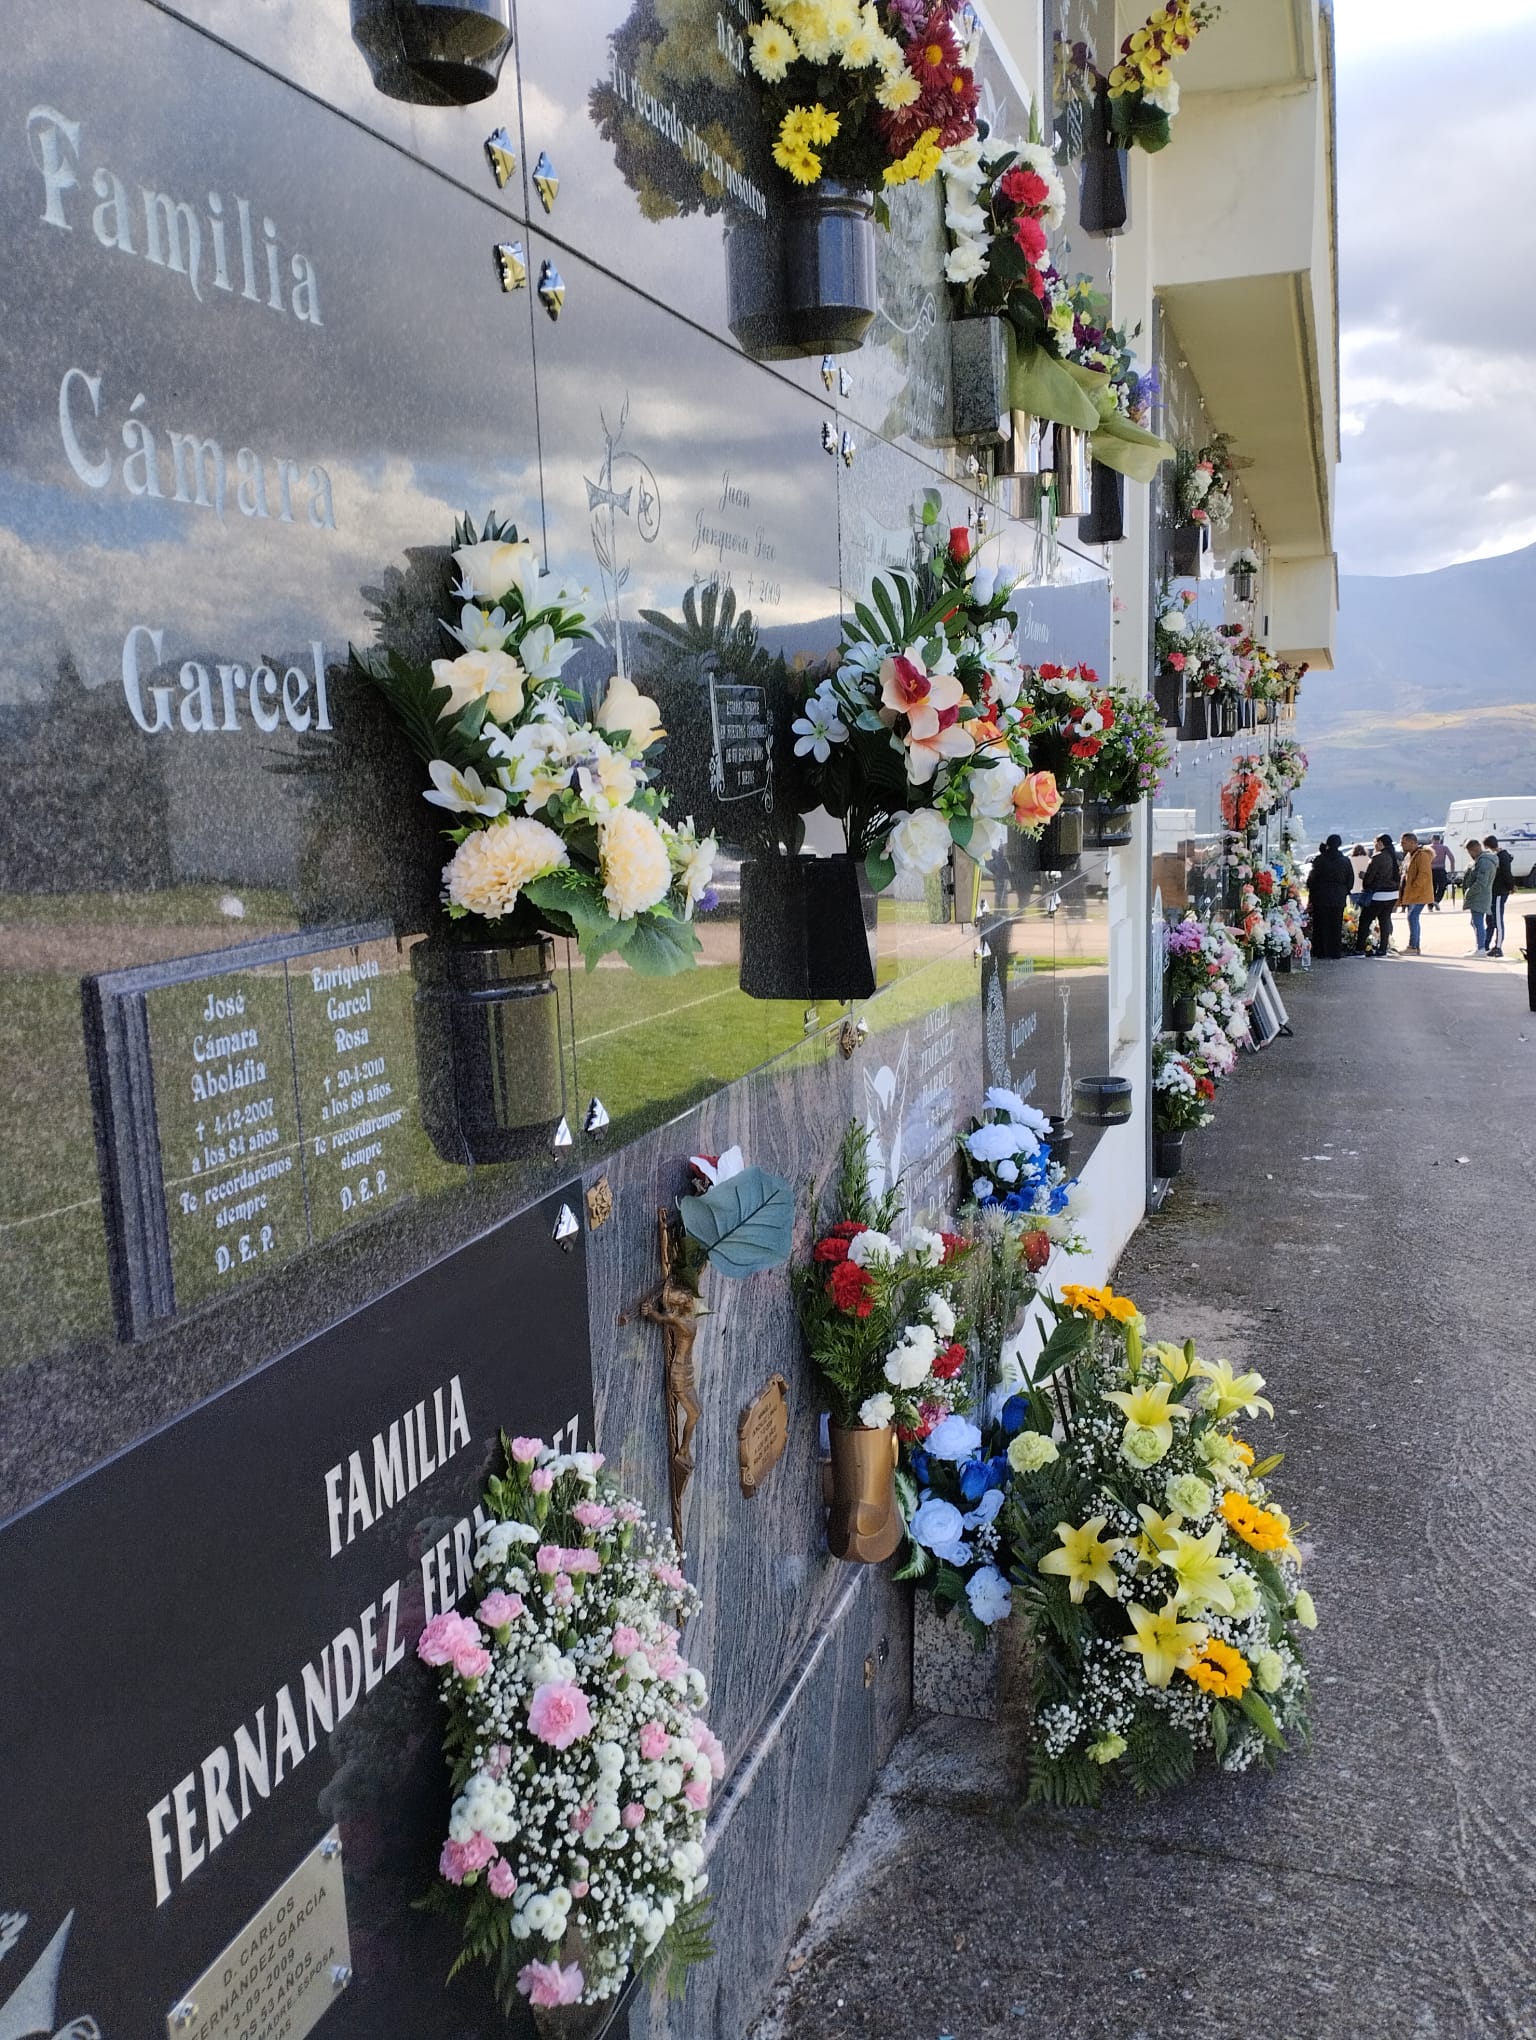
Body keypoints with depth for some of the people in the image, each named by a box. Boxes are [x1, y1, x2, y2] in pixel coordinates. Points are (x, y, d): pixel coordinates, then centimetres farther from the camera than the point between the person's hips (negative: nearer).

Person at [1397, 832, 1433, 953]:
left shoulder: (1422, 855, -15)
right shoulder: (1409, 855, 16)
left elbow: (1424, 875, -23)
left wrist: (1413, 888, -23)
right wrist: (1402, 894, 16)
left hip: (1420, 893, -10)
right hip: (1411, 894, 10)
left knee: (1412, 917, -14)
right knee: (1413, 918, 12)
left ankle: (1412, 947, -13)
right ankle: (1416, 947, 17)